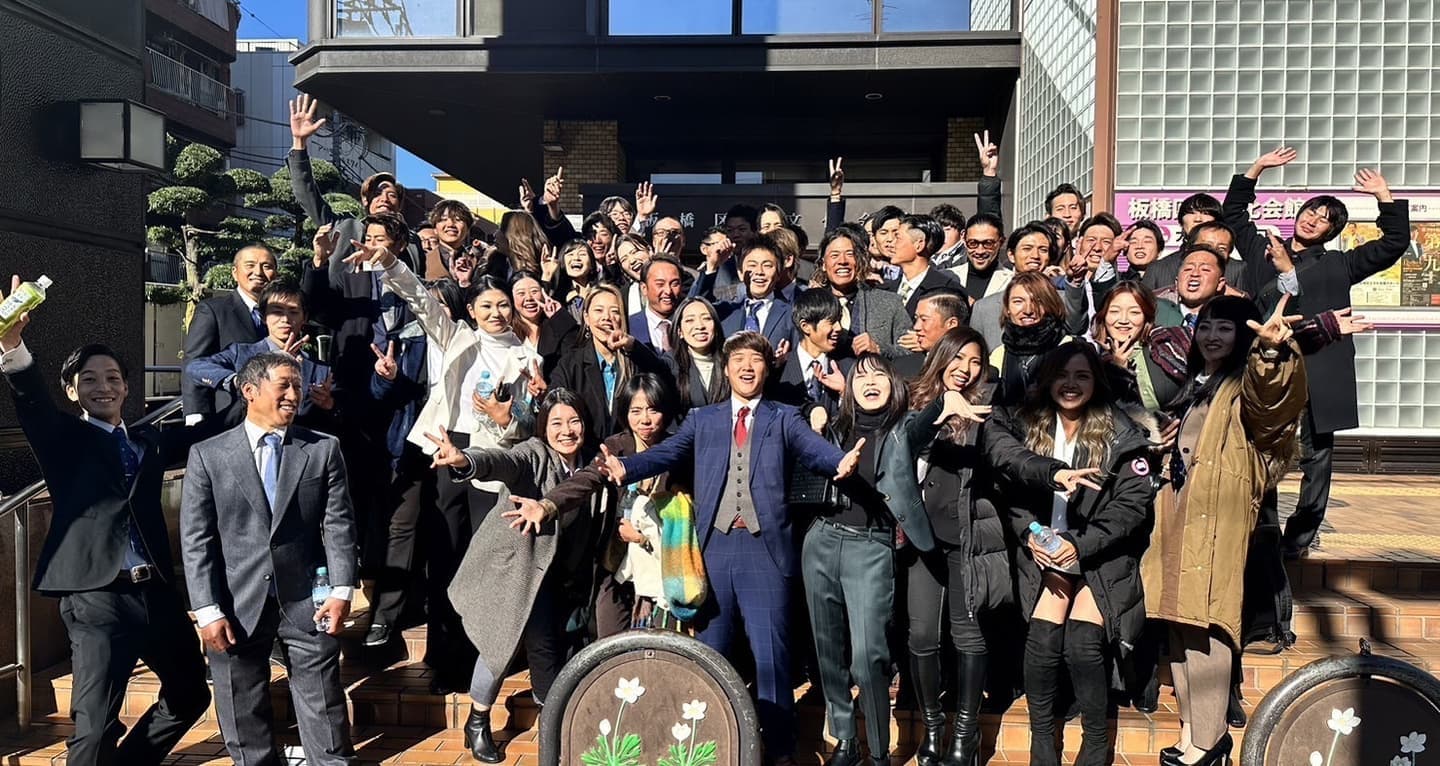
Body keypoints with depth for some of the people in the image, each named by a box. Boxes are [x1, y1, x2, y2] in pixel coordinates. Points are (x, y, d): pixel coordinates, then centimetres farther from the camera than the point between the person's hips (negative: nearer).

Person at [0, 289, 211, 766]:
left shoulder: (148, 443, 16)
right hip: (97, 597, -5)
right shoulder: (65, 440, 4)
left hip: (156, 591, 6)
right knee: (95, 725, -6)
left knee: (190, 695, 18)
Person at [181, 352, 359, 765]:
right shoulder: (207, 455, 1)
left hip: (307, 602, 0)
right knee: (245, 721, 13)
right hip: (238, 606, 0)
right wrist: (208, 611, -7)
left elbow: (339, 526, 0)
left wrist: (341, 591, -8)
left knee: (324, 711, 6)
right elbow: (196, 540, -1)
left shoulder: (324, 449, 4)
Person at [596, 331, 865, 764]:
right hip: (713, 545, 3)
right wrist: (626, 468, -20)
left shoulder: (784, 419, 7)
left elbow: (815, 450, -9)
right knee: (708, 651, 13)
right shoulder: (702, 420, 13)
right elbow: (667, 453, 0)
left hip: (765, 547, -2)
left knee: (770, 652, 2)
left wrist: (841, 462, -33)